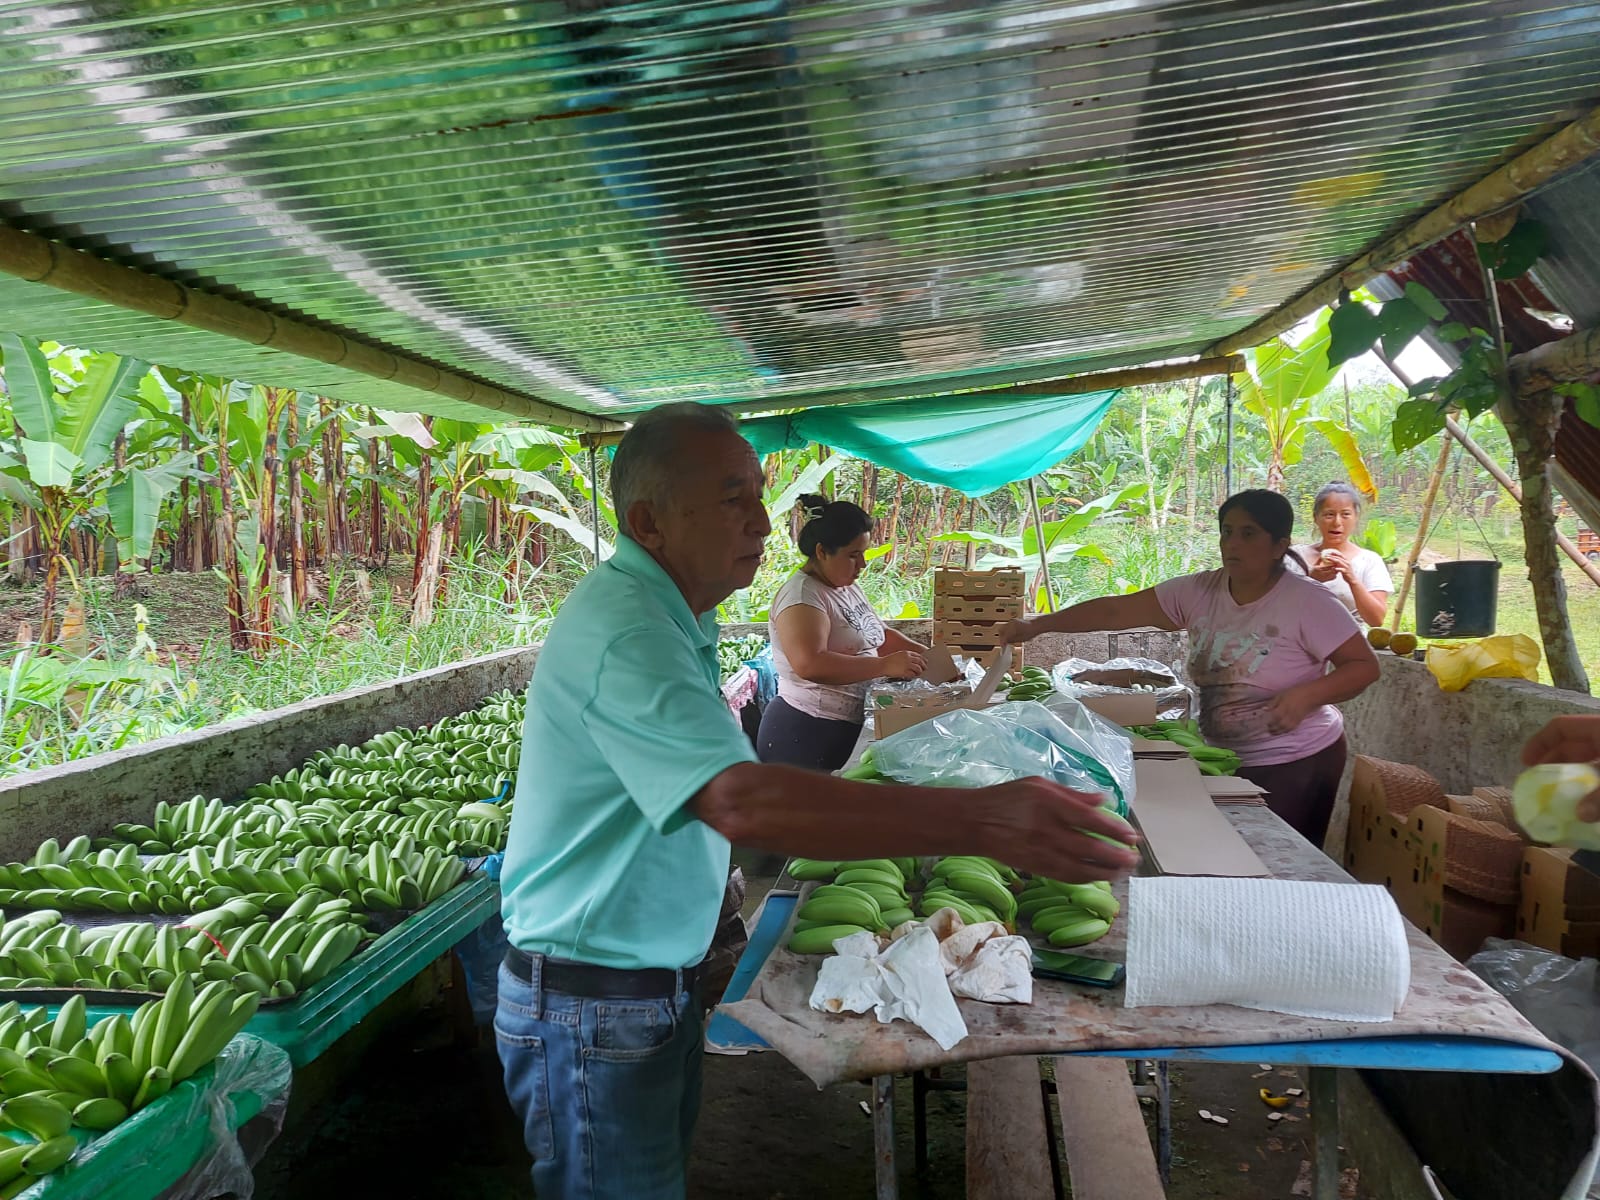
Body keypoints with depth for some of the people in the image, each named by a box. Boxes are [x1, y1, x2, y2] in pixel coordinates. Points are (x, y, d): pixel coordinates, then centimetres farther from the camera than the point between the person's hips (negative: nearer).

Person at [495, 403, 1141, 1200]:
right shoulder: (626, 630, -27)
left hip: (657, 979, 9)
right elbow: (742, 802, -41)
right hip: (593, 1007, -9)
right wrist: (981, 821, -46)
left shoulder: (663, 615, 8)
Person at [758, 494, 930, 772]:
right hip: (806, 732, -9)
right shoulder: (802, 596, -17)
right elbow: (809, 664, -30)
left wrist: (923, 654, 3)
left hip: (853, 727, 9)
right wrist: (886, 665, -32)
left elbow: (878, 634, 21)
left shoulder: (849, 587, 11)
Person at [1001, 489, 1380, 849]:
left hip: (1296, 764, -5)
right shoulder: (1199, 591, -3)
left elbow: (1365, 666, -12)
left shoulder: (1308, 602, -15)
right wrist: (1037, 624, -12)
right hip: (1224, 760, 5)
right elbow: (1117, 610, -5)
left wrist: (1307, 694, -29)